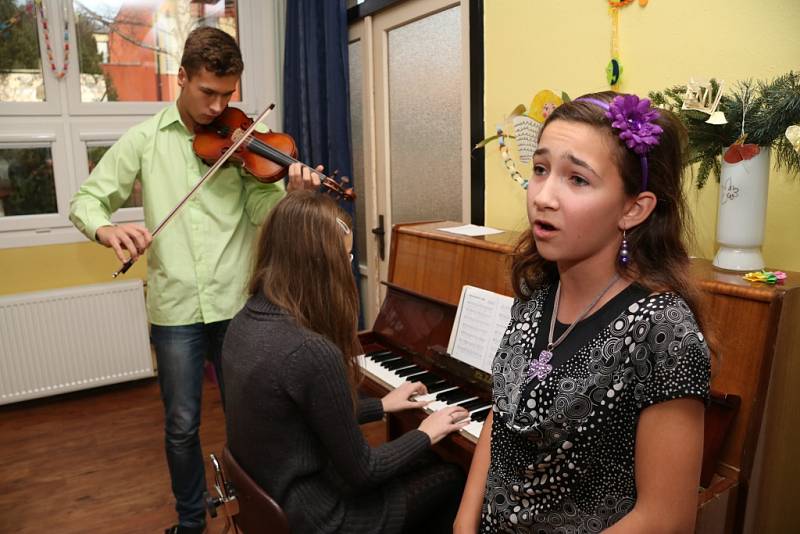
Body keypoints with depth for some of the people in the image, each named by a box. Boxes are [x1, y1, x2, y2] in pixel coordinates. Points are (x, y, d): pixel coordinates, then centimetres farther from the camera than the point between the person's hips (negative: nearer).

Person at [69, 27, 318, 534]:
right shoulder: (145, 139, 3)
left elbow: (261, 209, -11)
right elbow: (86, 199, 5)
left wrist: (292, 193, -33)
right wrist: (106, 228, -18)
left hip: (236, 303, 0)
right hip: (175, 307, 0)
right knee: (182, 425, 11)